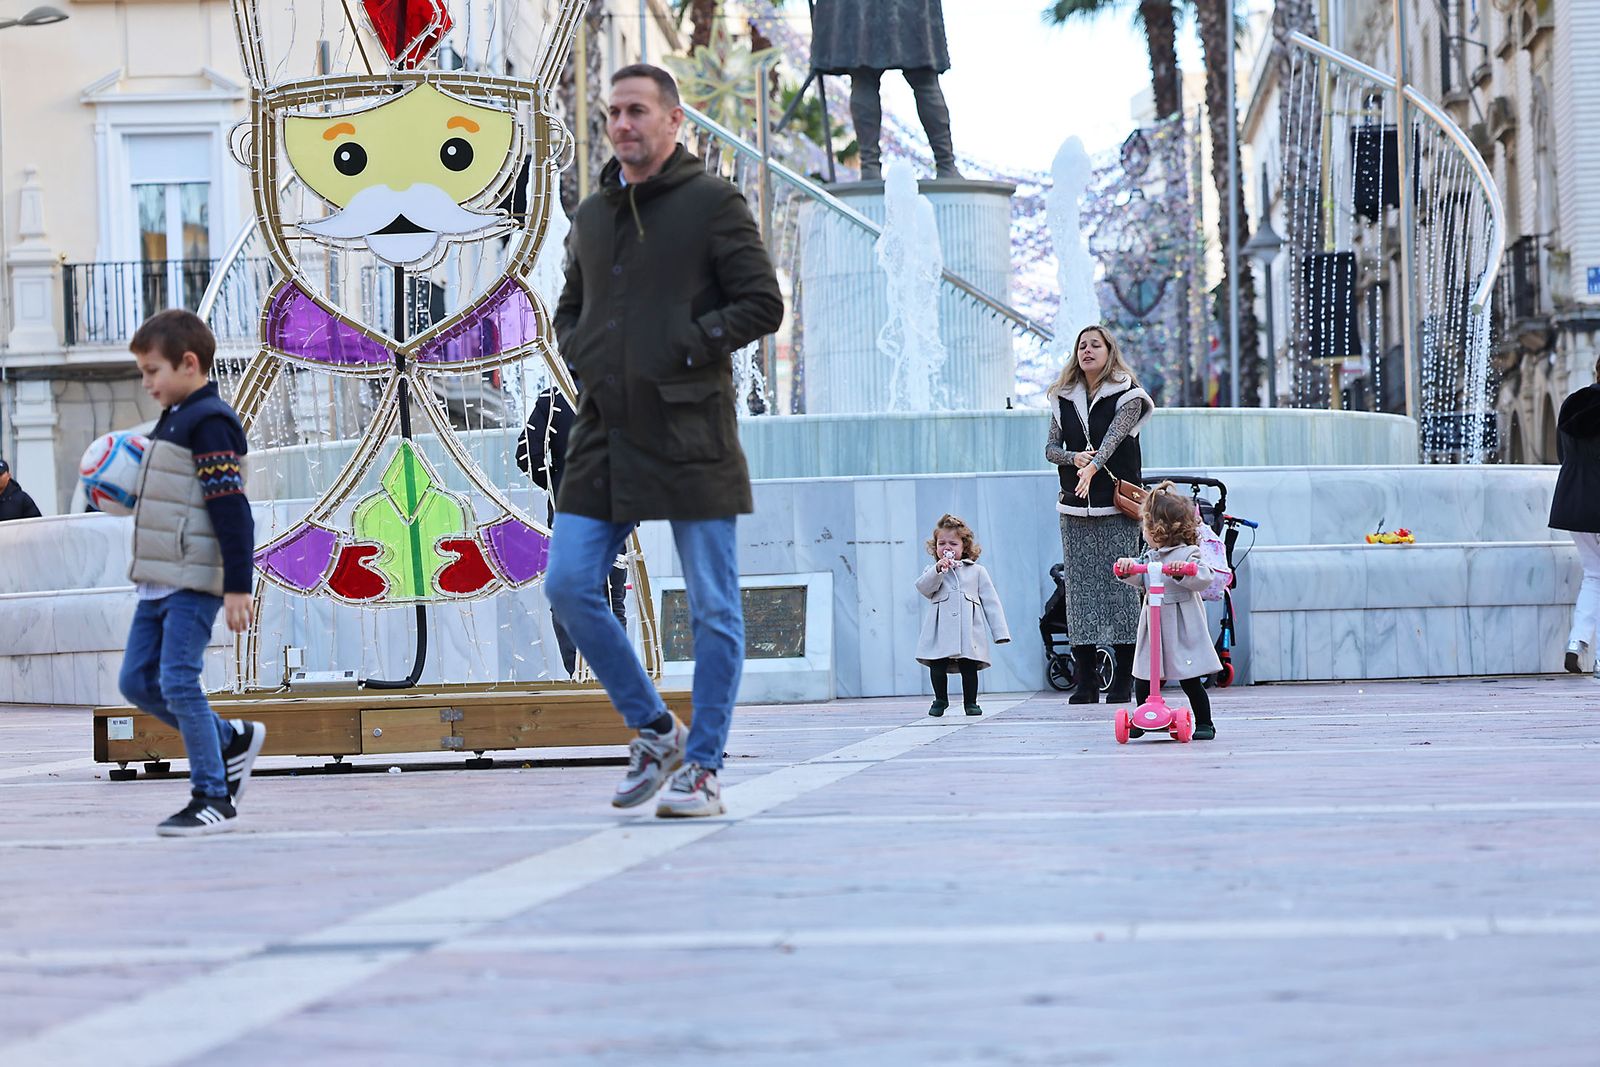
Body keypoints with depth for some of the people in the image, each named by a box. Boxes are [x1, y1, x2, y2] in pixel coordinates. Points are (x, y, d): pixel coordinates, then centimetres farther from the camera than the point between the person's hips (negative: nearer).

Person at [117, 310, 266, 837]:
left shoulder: (210, 423, -13)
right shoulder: (172, 421, 17)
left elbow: (232, 511, -18)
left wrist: (237, 587, -21)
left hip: (194, 584, -10)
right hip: (158, 582, 10)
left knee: (178, 682, -12)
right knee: (137, 680, 9)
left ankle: (213, 798, -4)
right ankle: (232, 739, 21)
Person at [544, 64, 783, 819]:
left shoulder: (712, 203, -1)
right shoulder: (591, 216, 15)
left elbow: (762, 303, -6)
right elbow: (568, 311, 27)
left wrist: (683, 349, -13)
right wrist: (582, 354, 6)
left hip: (690, 437, -5)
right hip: (604, 435, 6)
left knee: (713, 607, -1)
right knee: (569, 586, -2)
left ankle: (701, 769, 6)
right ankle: (654, 731, 12)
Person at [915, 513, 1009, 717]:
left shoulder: (976, 571, 13)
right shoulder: (933, 571, 15)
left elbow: (990, 601, 12)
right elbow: (923, 588, -6)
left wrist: (1000, 632, 6)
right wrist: (938, 570, -20)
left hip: (969, 629, 0)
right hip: (940, 630, 0)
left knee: (968, 666, -3)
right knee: (937, 666, -3)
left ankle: (970, 702, 12)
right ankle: (940, 700, 15)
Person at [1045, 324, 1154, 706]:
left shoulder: (1127, 396, 1)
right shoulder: (1063, 399, 13)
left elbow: (1113, 436, -16)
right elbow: (1051, 447, 10)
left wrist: (1093, 465, -34)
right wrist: (1073, 457, -13)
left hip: (1117, 505, -4)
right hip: (1075, 507, 4)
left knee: (1119, 584, -7)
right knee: (1079, 586, -1)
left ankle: (1123, 679, -3)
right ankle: (1085, 680, 1)